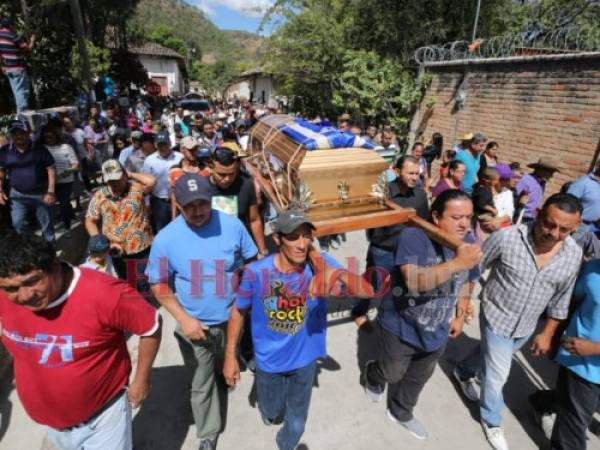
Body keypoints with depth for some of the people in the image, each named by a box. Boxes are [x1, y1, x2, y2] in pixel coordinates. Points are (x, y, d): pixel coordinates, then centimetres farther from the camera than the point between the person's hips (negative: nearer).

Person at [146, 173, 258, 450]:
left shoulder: (233, 225, -17)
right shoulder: (165, 239, -18)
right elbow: (159, 286, -8)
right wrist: (184, 319, -16)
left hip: (233, 319, 1)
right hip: (195, 325, 0)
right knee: (201, 385, 18)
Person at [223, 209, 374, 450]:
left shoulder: (321, 265, -24)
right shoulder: (256, 272, -26)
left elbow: (368, 290, -32)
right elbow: (238, 311, -9)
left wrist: (339, 278, -48)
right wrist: (230, 356, -4)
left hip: (304, 358, 1)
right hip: (269, 359, 0)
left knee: (297, 422, 23)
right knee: (271, 410, 29)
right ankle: (268, 408, 67)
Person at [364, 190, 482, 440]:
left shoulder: (469, 243, -10)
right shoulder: (413, 237, -29)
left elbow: (466, 282, 7)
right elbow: (414, 281, -42)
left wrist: (460, 317, 11)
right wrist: (457, 263, -50)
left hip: (436, 332, 5)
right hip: (400, 326, -5)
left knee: (418, 378, 26)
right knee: (393, 373, 20)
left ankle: (400, 412, 56)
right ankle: (373, 375, 57)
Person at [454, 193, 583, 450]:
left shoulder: (574, 254, -12)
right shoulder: (507, 237, -26)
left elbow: (561, 299, 0)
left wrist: (547, 334, 4)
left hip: (526, 326, 5)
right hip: (496, 317, -4)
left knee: (490, 355, 26)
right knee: (497, 375, 5)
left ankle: (463, 373, 57)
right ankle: (492, 421, 34)